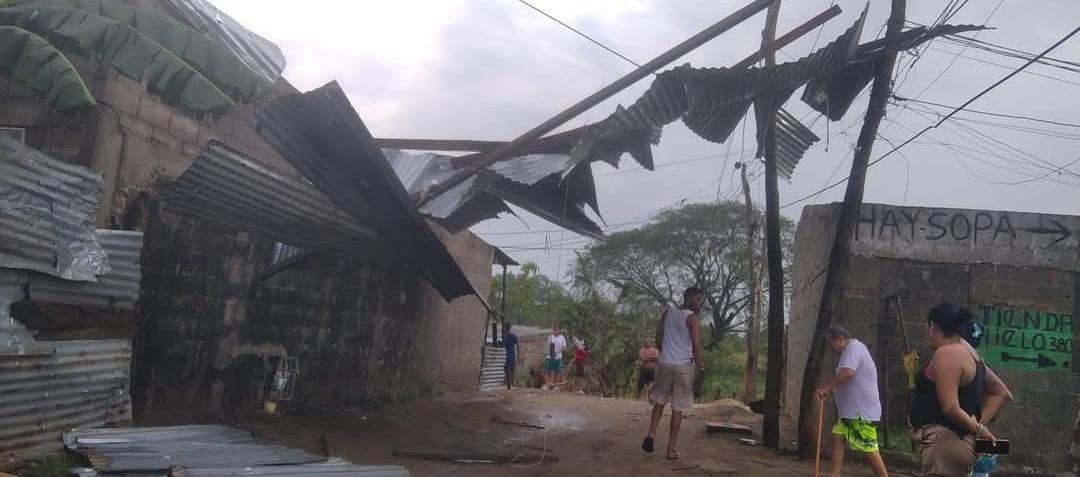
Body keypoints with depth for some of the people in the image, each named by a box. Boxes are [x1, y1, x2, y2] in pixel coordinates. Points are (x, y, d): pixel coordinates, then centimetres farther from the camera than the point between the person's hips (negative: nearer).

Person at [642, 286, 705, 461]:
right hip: (683, 366, -4)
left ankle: (651, 434, 4)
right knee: (678, 408, 3)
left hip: (664, 363, 5)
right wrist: (700, 367, -4)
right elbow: (696, 346, -16)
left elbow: (658, 338, 13)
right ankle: (671, 449, 6)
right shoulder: (692, 318, -9)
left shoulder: (667, 314, 8)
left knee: (660, 400, 22)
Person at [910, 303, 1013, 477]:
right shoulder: (967, 351, 16)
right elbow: (1003, 394, 23)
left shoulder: (946, 354, -14)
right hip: (951, 442, 11)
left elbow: (950, 408, -23)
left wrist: (977, 429, -6)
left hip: (943, 442, -11)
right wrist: (979, 423, 10)